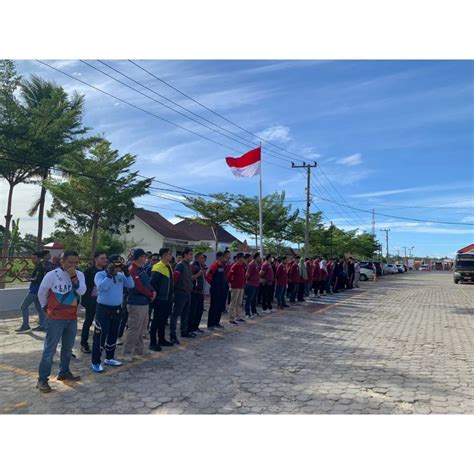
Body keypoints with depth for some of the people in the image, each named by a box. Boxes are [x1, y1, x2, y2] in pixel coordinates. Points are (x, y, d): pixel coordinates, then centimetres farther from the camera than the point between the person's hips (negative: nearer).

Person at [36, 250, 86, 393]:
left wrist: (74, 277, -24)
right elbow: (41, 293, 0)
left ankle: (64, 372, 31)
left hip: (72, 318, 5)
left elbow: (82, 291, -15)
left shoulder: (79, 275, -1)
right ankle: (42, 379, 6)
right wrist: (46, 307, 9)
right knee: (49, 349, -2)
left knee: (68, 348, 16)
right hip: (55, 318, -5)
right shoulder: (52, 275, -13)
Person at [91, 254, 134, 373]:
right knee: (100, 336, -3)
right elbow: (102, 287, -26)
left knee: (113, 335, 15)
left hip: (117, 309, 6)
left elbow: (131, 285, -2)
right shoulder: (100, 274, -8)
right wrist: (109, 275, -26)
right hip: (103, 309, -6)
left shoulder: (121, 275, 7)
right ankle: (95, 362, 7)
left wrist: (127, 273, -11)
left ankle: (109, 358, 30)